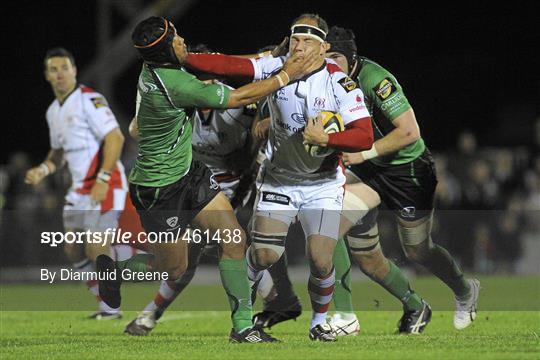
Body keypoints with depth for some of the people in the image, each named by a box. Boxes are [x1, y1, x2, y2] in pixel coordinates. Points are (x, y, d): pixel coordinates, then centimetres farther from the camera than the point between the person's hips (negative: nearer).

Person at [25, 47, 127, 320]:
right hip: (79, 189, 9)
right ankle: (106, 304, 17)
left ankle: (111, 308, -1)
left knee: (96, 248, -13)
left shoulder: (89, 100, -12)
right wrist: (42, 170, 7)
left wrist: (103, 179, -23)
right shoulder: (54, 111, 15)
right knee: (74, 251, 7)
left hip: (106, 186, -9)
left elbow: (115, 138, -18)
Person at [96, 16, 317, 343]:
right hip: (161, 191, -9)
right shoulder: (175, 85, -32)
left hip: (189, 173, 9)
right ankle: (115, 269, 32)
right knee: (174, 270, 8)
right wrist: (286, 76, -14)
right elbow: (238, 98, -23)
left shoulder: (155, 68, -6)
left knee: (235, 240, 2)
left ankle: (243, 326, 7)